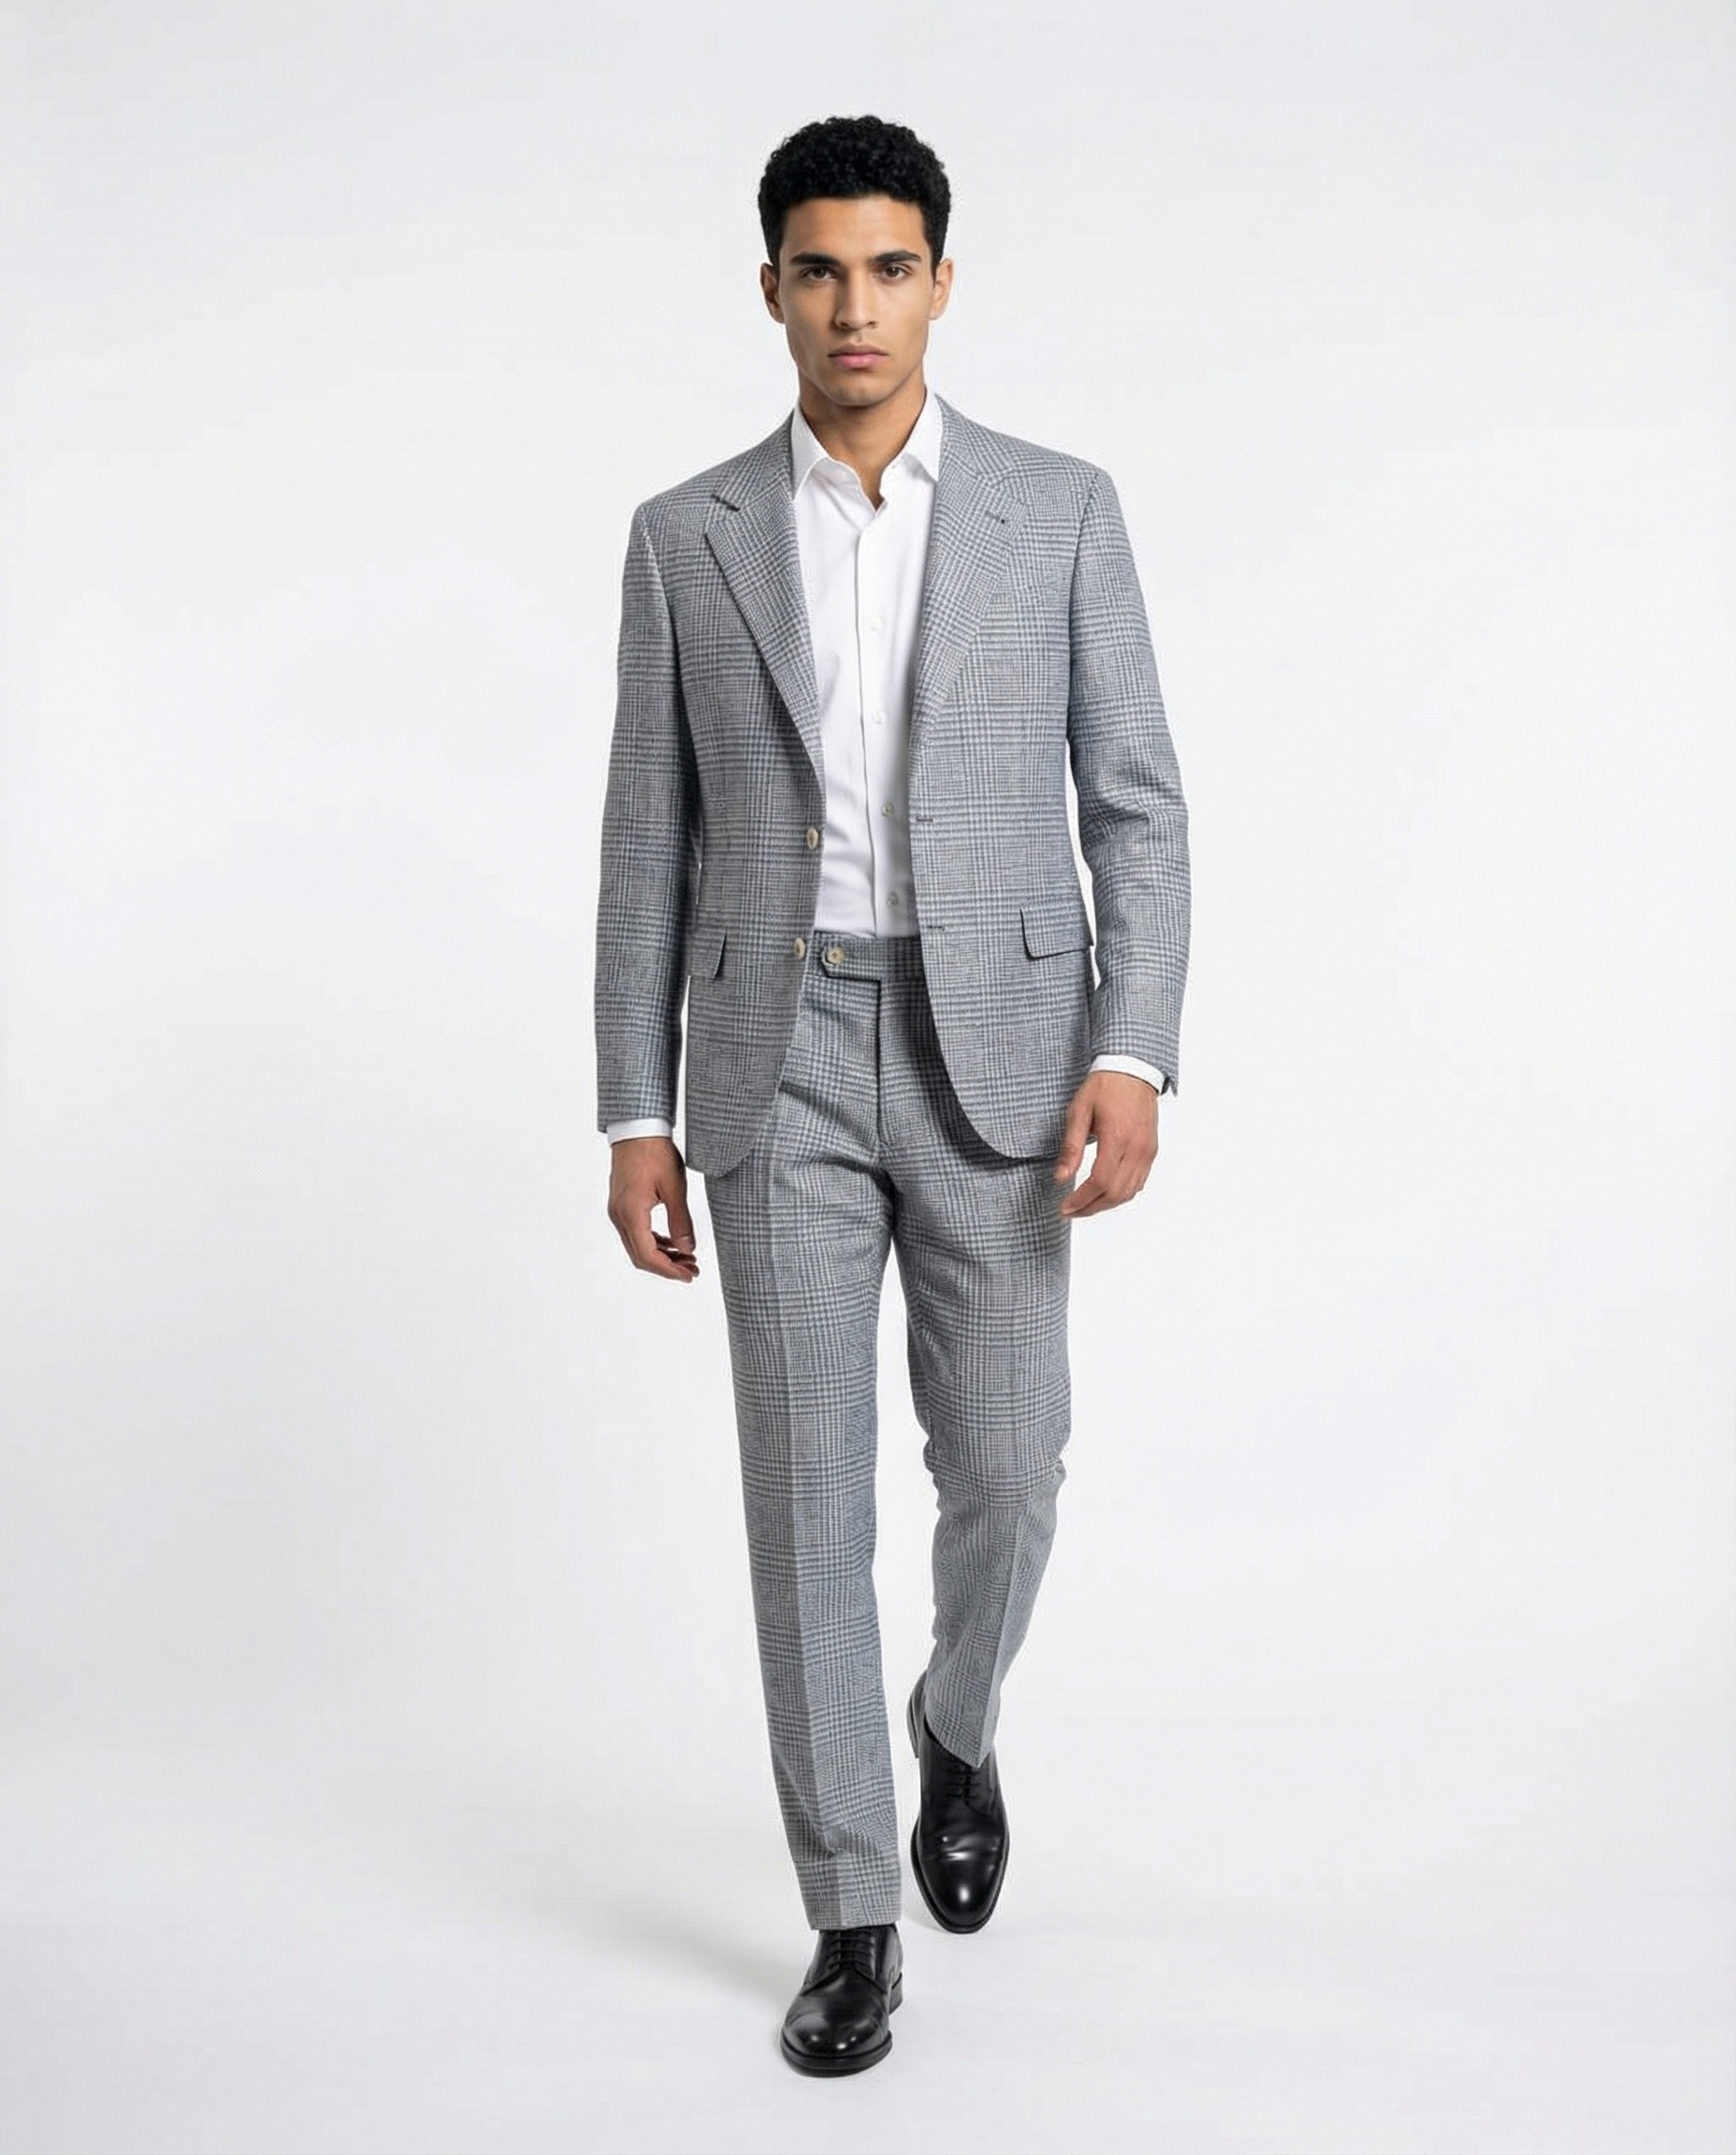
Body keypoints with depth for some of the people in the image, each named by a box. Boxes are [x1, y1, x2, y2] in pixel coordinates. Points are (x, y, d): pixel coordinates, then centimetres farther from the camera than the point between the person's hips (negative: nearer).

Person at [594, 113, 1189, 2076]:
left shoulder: (1061, 511, 4)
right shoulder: (687, 538, 6)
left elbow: (1136, 810, 0)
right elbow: (649, 849, 6)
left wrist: (1133, 1056, -13)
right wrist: (631, 1118, 0)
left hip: (991, 1051, 0)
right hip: (780, 1062, 1)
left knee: (1002, 1473, 4)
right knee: (808, 1490, -1)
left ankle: (957, 1730, 38)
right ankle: (853, 1917, 12)